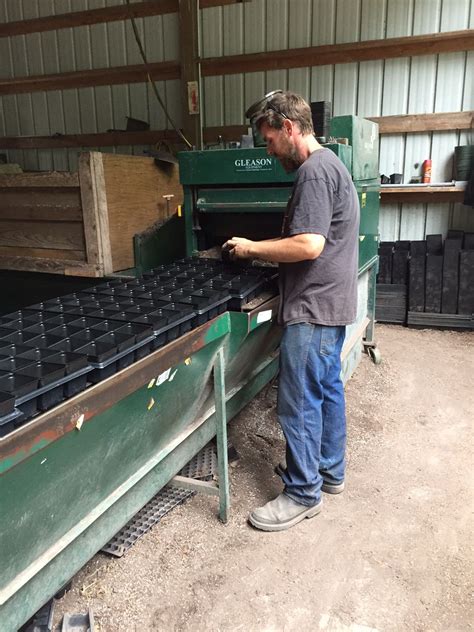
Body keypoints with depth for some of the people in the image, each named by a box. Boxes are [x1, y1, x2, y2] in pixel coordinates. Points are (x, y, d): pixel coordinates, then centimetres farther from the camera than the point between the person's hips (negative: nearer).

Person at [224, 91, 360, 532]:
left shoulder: (314, 171, -17)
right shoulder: (329, 164, 16)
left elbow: (308, 245, -25)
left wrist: (252, 248, -13)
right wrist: (265, 251, 12)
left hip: (313, 309, -11)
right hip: (331, 303, 11)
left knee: (299, 403, -1)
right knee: (327, 388, 18)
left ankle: (303, 494, 13)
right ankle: (329, 471, 33)